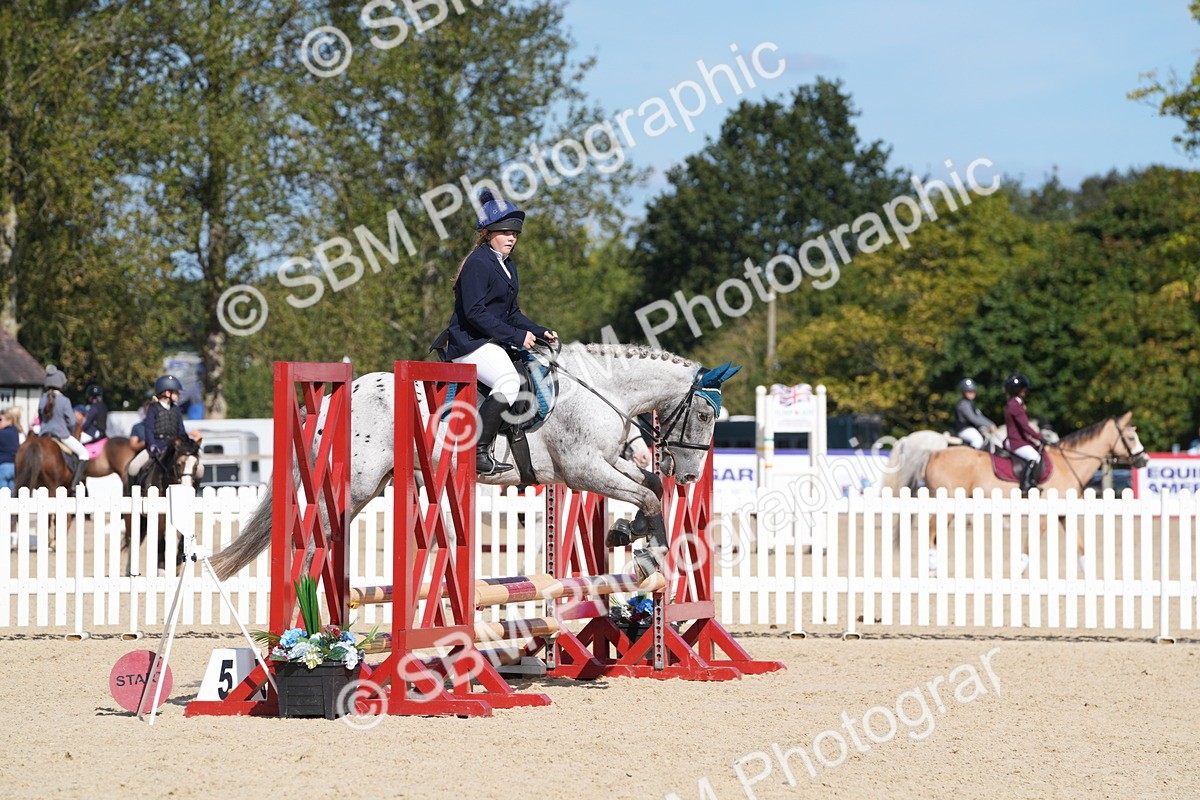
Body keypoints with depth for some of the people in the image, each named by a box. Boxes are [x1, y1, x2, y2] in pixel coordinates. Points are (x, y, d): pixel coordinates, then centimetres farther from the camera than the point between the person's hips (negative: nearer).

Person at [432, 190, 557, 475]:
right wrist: (516, 336, -23)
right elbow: (475, 313, -22)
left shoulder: (507, 265, 17)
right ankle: (478, 452, -32)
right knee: (508, 382, -31)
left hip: (493, 343, 10)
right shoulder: (477, 264, -13)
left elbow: (511, 313, 22)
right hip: (469, 342, -10)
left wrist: (539, 332, 5)